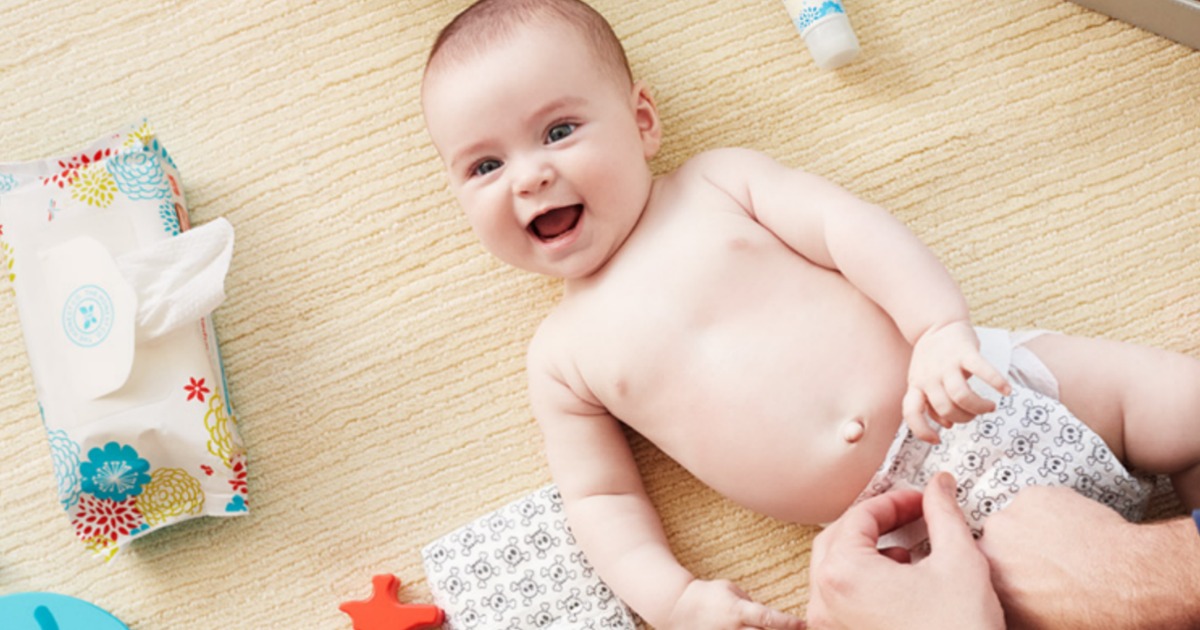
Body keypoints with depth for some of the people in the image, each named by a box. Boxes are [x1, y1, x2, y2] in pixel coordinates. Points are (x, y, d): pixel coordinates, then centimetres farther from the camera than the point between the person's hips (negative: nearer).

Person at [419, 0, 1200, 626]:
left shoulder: (716, 181, 5)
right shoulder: (561, 358, 7)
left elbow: (850, 226, -4)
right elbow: (603, 498, 8)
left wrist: (943, 329, -20)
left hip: (972, 393, 1)